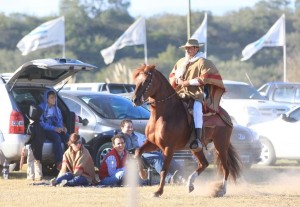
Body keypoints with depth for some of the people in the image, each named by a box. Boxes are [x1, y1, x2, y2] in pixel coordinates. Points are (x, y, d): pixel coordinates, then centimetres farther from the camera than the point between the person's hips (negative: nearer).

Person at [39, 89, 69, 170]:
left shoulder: (56, 109, 16)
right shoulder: (41, 108, -4)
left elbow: (59, 121, 18)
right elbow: (41, 123, -12)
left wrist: (62, 128, -6)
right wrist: (54, 128, -21)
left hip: (55, 129, 6)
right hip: (45, 131, -6)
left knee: (67, 136, -25)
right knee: (57, 137, -35)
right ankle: (59, 163, -38)